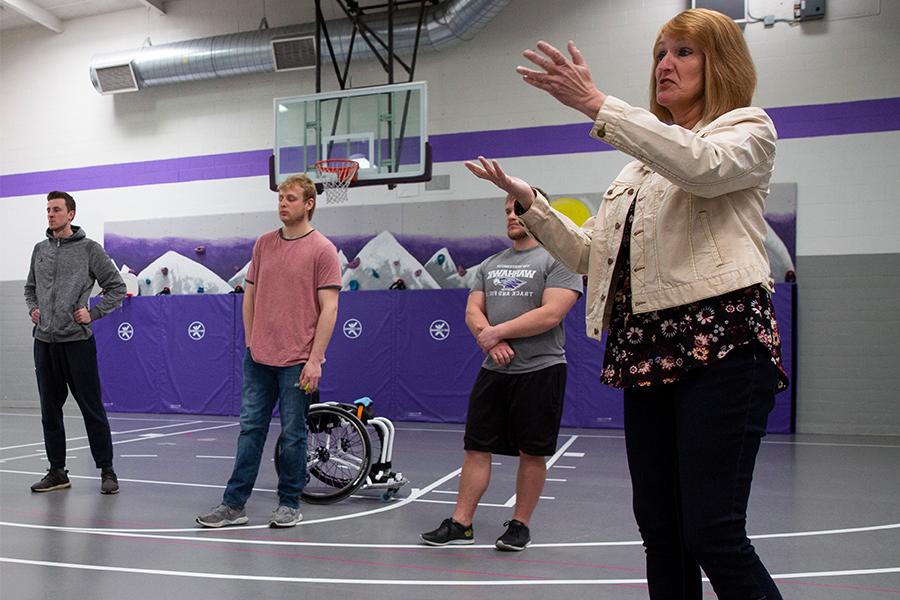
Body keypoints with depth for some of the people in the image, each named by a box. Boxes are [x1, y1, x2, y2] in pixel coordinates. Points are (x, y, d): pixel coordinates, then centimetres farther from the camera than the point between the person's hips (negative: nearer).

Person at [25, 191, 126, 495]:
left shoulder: (89, 249, -3)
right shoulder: (40, 250, 12)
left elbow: (117, 287, -1)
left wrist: (93, 313, -9)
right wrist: (33, 309, 8)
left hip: (77, 341, -5)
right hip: (44, 341, 5)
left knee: (92, 409, -1)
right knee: (50, 410, 11)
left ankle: (106, 471, 8)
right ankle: (57, 472, 21)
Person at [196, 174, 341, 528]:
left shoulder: (322, 250, -6)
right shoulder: (264, 244, 10)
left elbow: (329, 307, -10)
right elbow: (250, 294, 18)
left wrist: (315, 359, -14)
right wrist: (250, 341, 11)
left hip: (298, 361, -5)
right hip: (258, 358, 5)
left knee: (293, 434, 5)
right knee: (250, 429, 9)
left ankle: (289, 505, 19)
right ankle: (234, 504, 17)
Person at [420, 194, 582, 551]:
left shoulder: (558, 258, -5)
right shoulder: (490, 264, 15)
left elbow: (551, 314, -17)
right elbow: (472, 311, 9)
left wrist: (497, 332, -14)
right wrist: (489, 339, -12)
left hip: (540, 370, -5)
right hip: (493, 371, 6)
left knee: (532, 452, 4)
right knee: (477, 448, 6)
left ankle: (520, 525, 19)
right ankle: (460, 524, 14)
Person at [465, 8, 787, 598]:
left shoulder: (748, 129, 7)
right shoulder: (644, 163, 25)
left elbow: (702, 166, -19)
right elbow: (589, 254, 19)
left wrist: (597, 104, -21)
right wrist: (527, 200, 10)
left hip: (719, 343, -6)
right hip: (647, 349, 7)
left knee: (712, 534, -9)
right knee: (660, 528, 10)